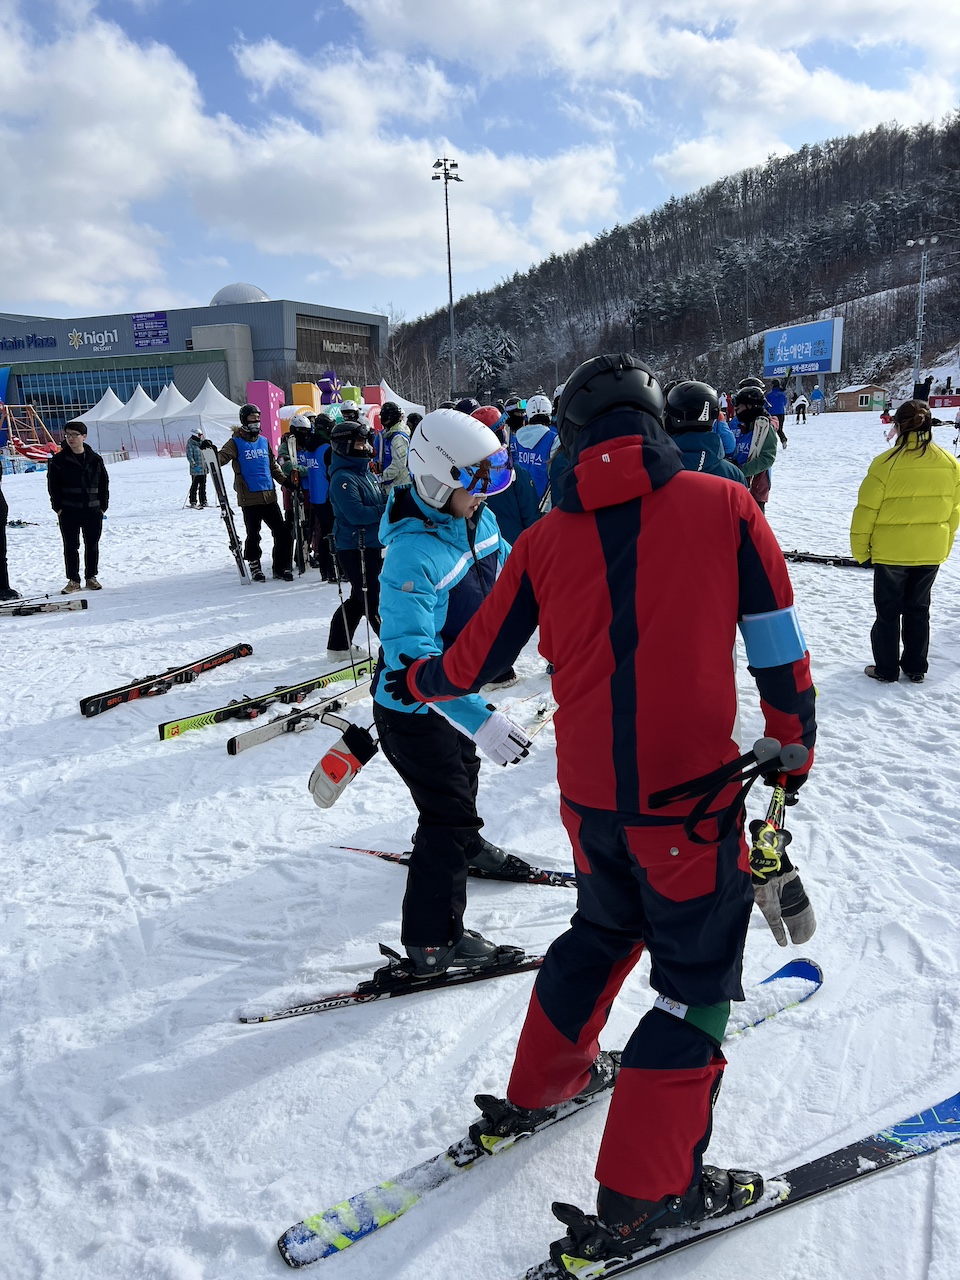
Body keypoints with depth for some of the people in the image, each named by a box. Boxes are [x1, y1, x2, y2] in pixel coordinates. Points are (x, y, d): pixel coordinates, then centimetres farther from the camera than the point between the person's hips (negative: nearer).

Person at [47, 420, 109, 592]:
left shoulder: (95, 460, 5)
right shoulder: (58, 460, 0)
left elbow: (104, 483, 9)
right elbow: (53, 486, 1)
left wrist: (103, 506, 3)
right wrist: (58, 507, -5)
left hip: (93, 510, 2)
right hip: (68, 512, -1)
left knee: (92, 546, 8)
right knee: (71, 546, 1)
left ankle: (91, 577, 22)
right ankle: (73, 580, 9)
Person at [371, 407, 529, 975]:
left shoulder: (478, 520, -8)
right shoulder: (413, 553, -35)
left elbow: (506, 573, 12)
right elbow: (410, 651, -42)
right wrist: (480, 719, -48)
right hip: (413, 706, -9)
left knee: (464, 770, 31)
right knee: (449, 811, -1)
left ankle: (463, 843, 61)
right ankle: (433, 941, 16)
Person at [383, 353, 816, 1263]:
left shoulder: (545, 540, 1)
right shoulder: (723, 506, -5)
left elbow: (471, 665, 6)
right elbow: (779, 649, -3)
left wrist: (411, 682, 26)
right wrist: (793, 749, 11)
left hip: (588, 794, 4)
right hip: (689, 794, -4)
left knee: (606, 927, 29)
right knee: (698, 975, 13)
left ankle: (540, 1087, 45)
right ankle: (638, 1201, 20)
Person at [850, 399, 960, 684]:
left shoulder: (886, 463, -17)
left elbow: (866, 510, -13)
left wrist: (860, 549, -2)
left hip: (890, 552, -4)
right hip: (931, 552, 4)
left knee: (888, 611, 10)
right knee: (919, 609, 18)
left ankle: (886, 669, 18)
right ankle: (916, 668, 26)